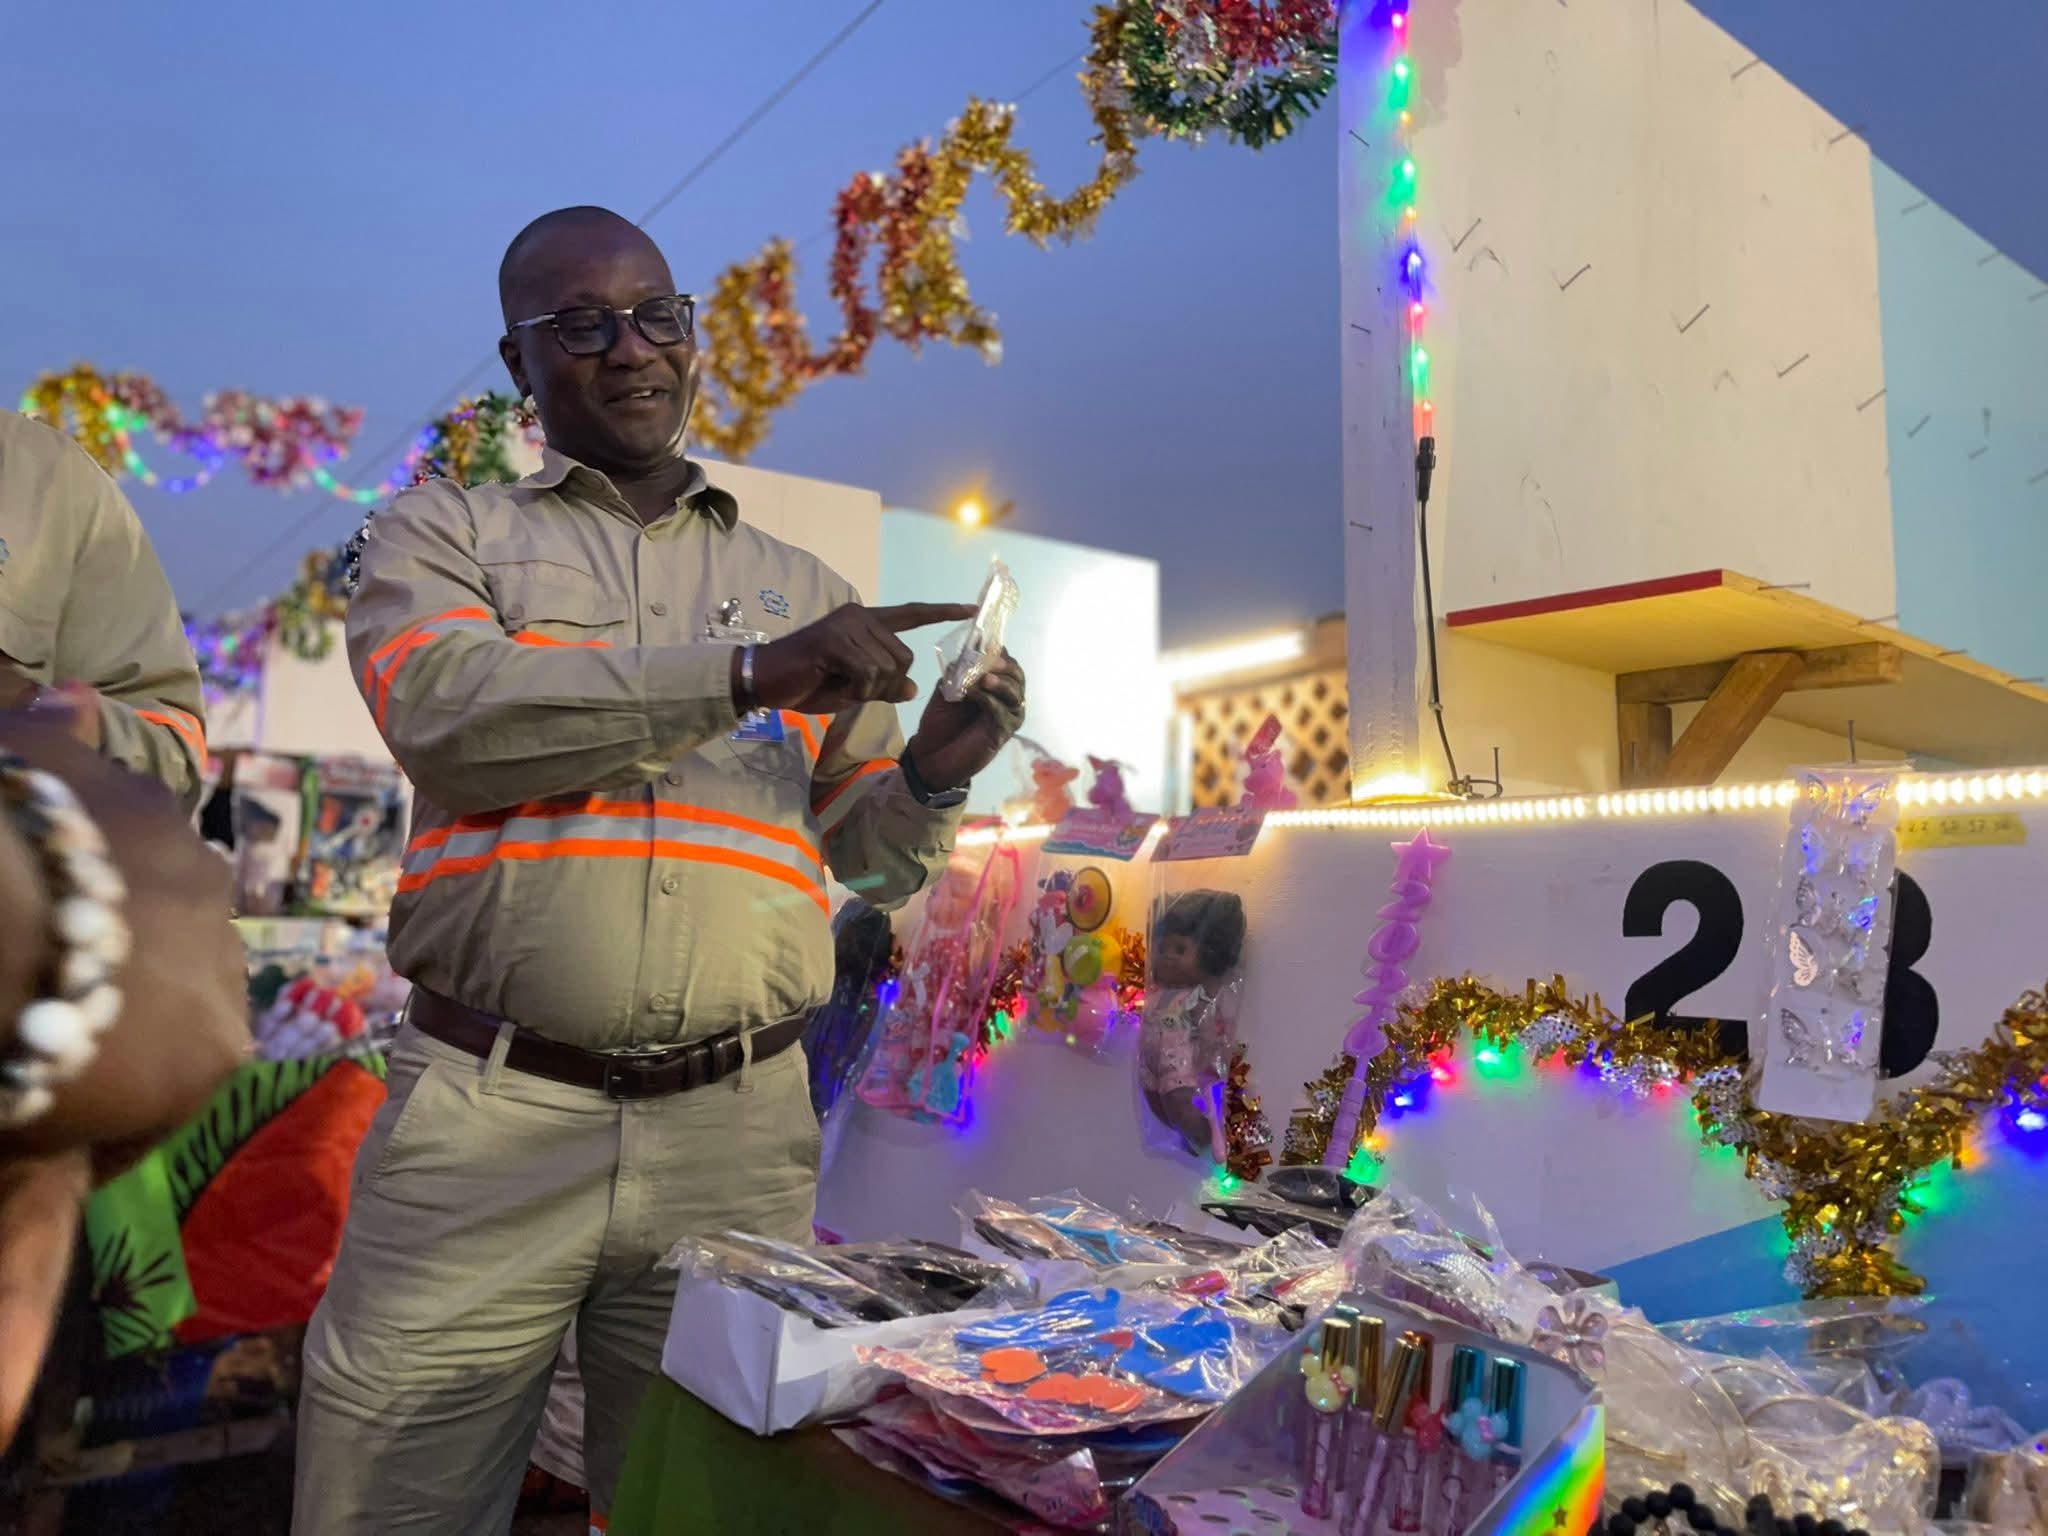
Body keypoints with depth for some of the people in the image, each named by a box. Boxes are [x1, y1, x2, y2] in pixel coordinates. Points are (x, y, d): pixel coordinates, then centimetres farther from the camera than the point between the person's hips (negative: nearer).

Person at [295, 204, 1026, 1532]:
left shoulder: (800, 587, 15)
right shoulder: (442, 533, 10)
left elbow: (871, 855, 15)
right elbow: (445, 707, -12)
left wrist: (931, 777, -7)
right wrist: (750, 675, -18)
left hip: (739, 1135, 2)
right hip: (486, 1117, -1)